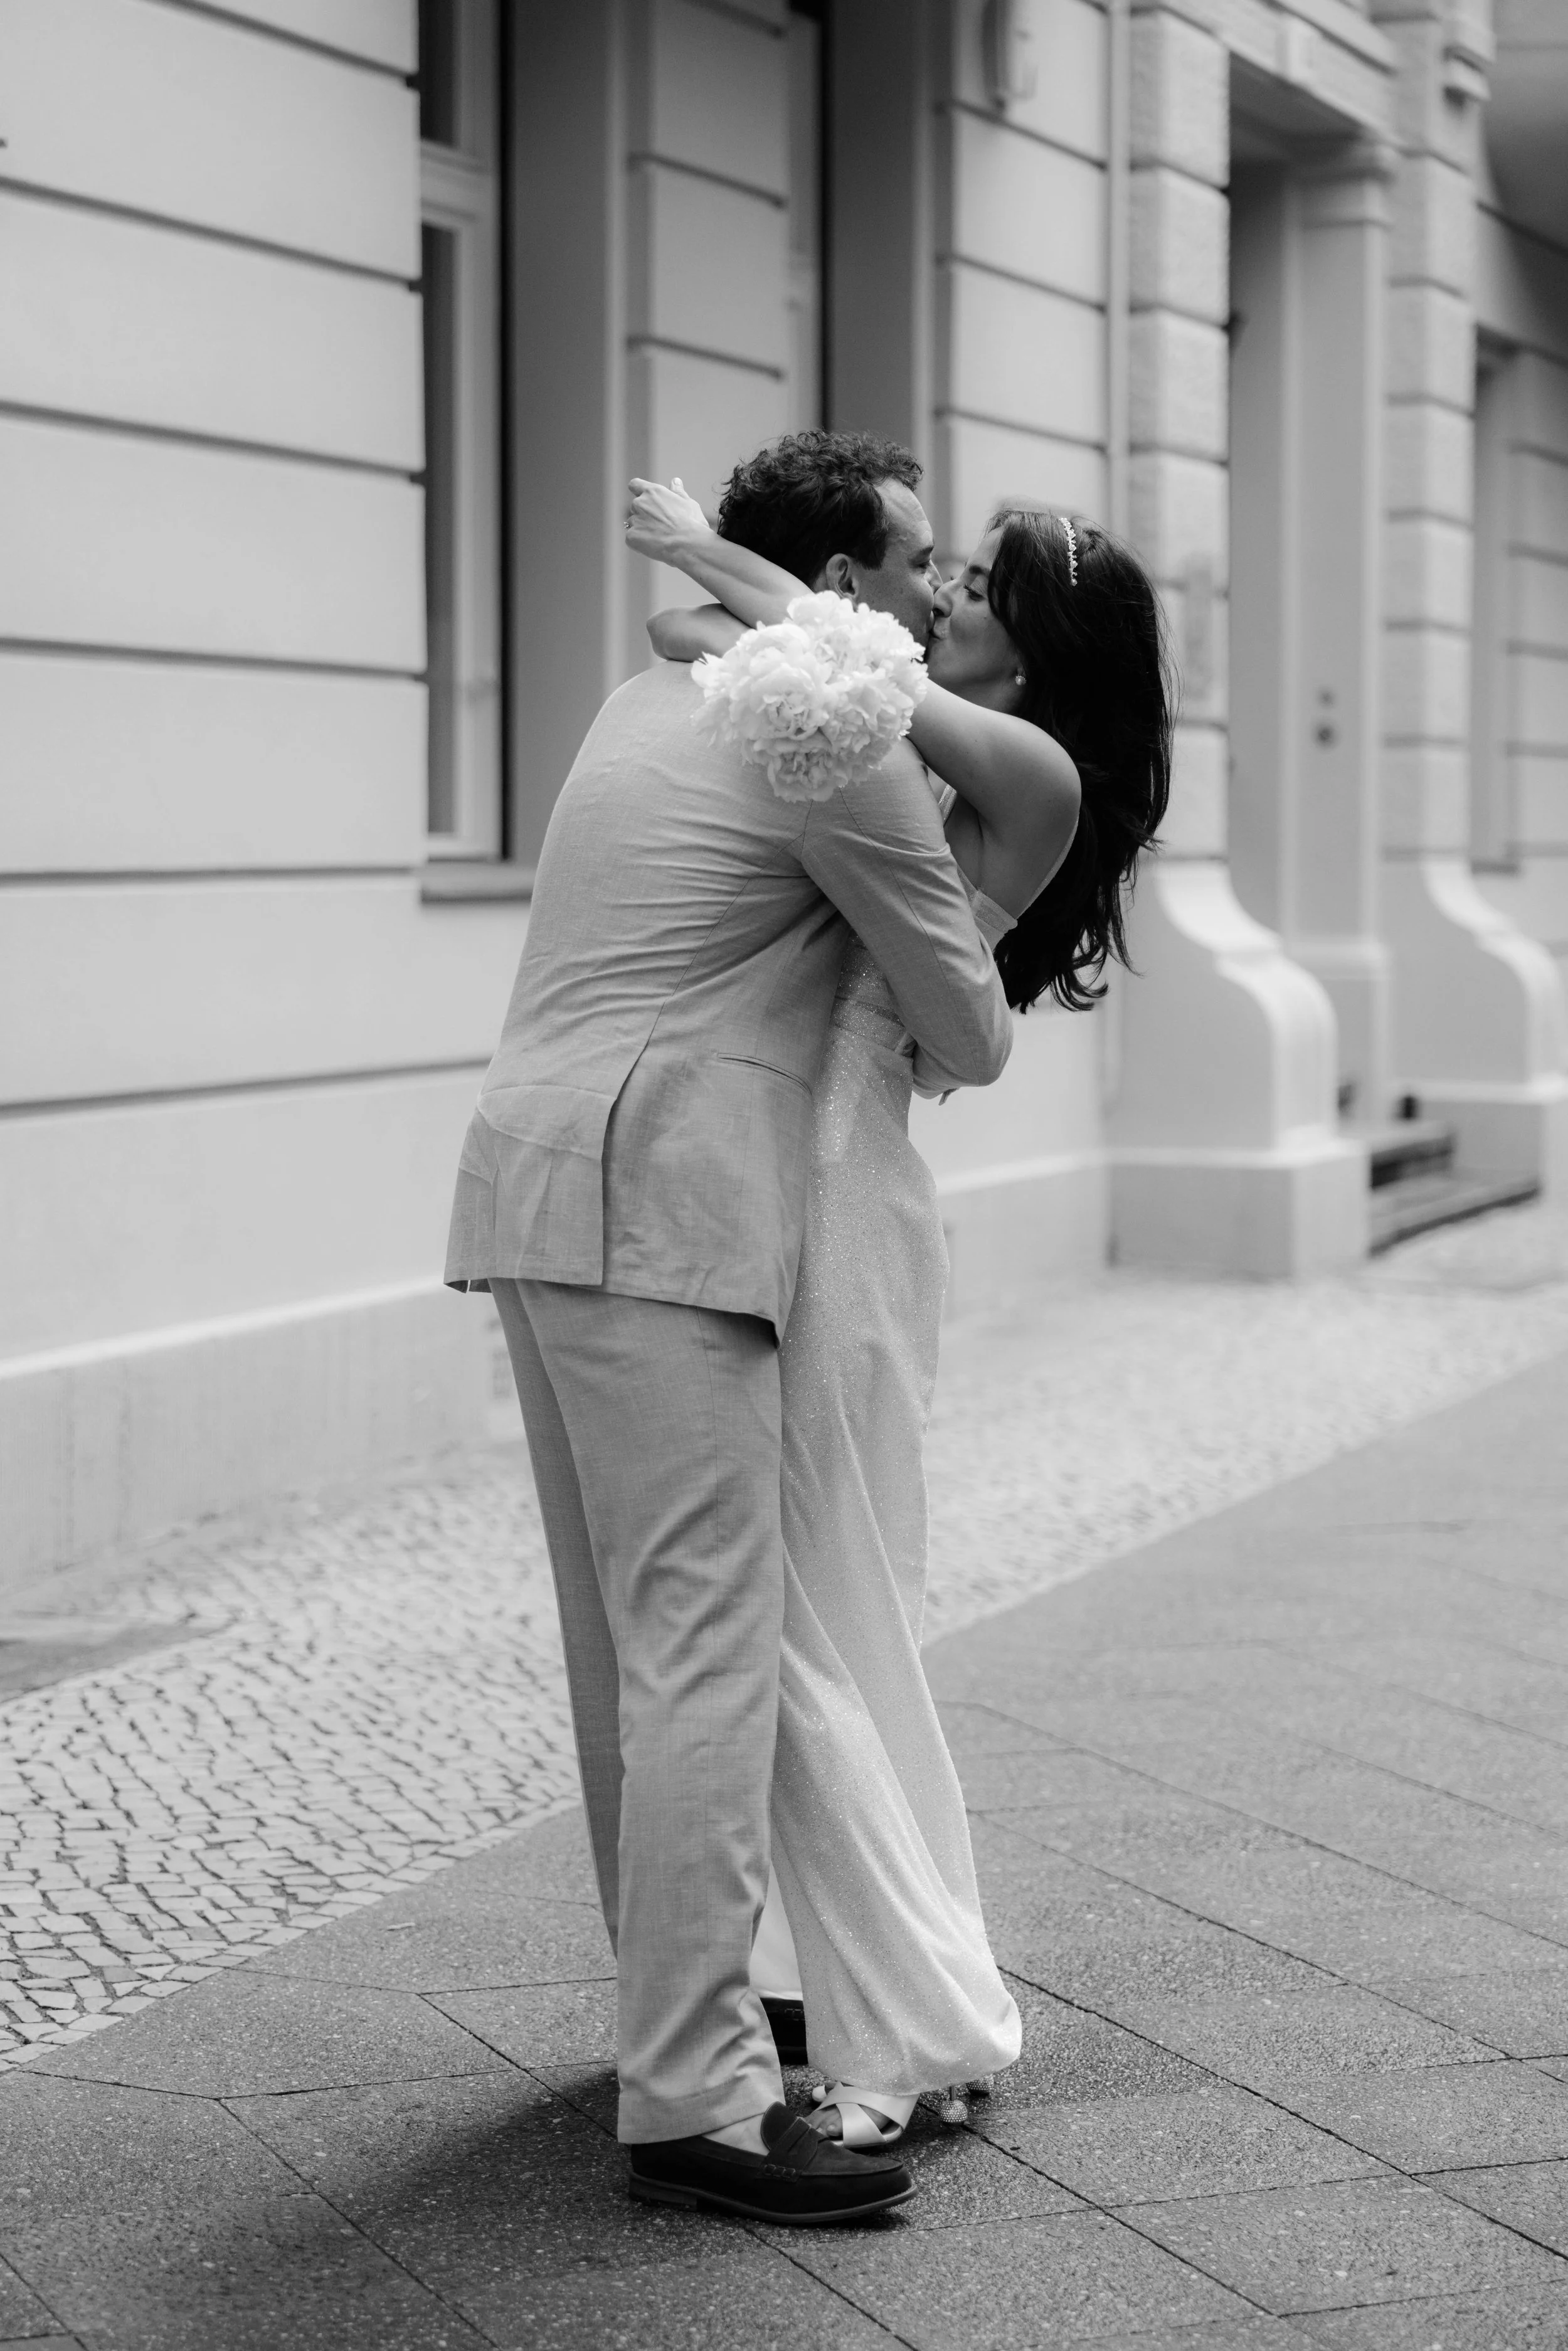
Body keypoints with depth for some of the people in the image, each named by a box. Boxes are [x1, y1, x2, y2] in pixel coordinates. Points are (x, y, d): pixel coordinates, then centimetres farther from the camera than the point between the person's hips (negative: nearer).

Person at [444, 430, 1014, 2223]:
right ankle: (694, 2102, -13)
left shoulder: (652, 700, 21)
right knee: (705, 1642, -12)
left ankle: (678, 1997, 25)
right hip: (655, 1208, -10)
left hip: (529, 1186, 10)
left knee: (626, 1636, 15)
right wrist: (952, 1040, 24)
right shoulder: (852, 756, -6)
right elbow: (967, 1035, 1)